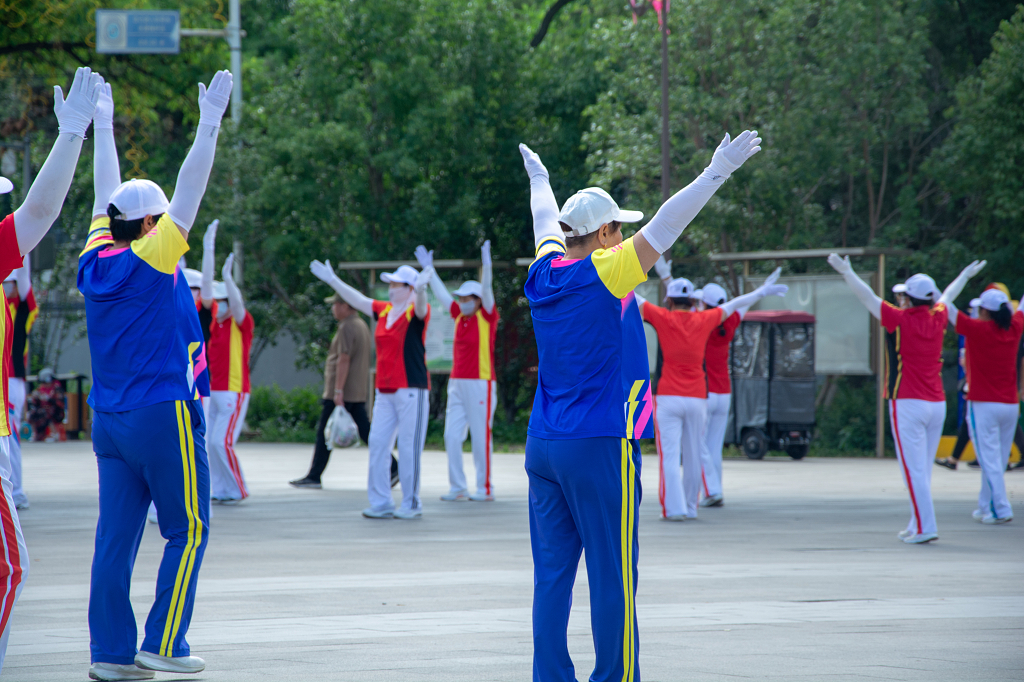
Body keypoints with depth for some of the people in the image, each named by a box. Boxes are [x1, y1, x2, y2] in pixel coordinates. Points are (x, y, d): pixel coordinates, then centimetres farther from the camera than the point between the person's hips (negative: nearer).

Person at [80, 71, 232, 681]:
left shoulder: (96, 262, 4)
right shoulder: (150, 261, -13)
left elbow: (107, 197, 17)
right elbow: (190, 195, -13)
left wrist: (104, 128, 27)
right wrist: (209, 124, -11)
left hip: (110, 420, 7)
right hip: (163, 414, -7)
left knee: (117, 535, 5)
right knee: (187, 531, 3)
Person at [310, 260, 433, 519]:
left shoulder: (415, 313, -8)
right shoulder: (383, 311, 12)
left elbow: (420, 306, -30)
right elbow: (357, 300, 21)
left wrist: (421, 288, -50)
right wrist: (333, 281, 21)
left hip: (411, 390, -7)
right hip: (384, 390, 7)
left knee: (409, 448, -4)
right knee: (377, 444, 5)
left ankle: (412, 505, 4)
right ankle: (380, 503, 9)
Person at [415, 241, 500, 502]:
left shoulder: (487, 317, -4)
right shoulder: (460, 316, 12)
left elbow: (486, 290, -16)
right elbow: (442, 294, 19)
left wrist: (486, 263, -27)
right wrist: (428, 268, 21)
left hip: (480, 385, -7)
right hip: (457, 383, 7)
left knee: (481, 438, -3)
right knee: (452, 436, 3)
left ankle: (485, 488, 4)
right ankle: (457, 487, 8)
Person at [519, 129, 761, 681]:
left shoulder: (545, 272, 7)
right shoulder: (603, 274, -11)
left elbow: (546, 221, 26)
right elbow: (663, 228, -14)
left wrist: (539, 176, 46)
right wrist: (716, 173, -11)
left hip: (542, 446, 7)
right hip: (598, 448, -7)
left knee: (552, 573, 7)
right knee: (612, 575, -3)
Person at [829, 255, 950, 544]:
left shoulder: (900, 320, -9)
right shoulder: (937, 319, 6)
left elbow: (867, 297, -6)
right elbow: (947, 298, 28)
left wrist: (846, 271, 2)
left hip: (908, 403, -6)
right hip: (937, 402, 6)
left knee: (913, 468, -7)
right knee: (923, 469, 13)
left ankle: (925, 527, -13)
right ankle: (916, 525, 16)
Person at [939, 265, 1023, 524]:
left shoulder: (977, 329, -10)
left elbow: (945, 302, -2)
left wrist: (965, 275, 5)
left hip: (983, 405, -5)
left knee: (989, 460, -5)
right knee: (998, 460, 11)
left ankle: (1000, 510, -10)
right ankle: (985, 506, 18)